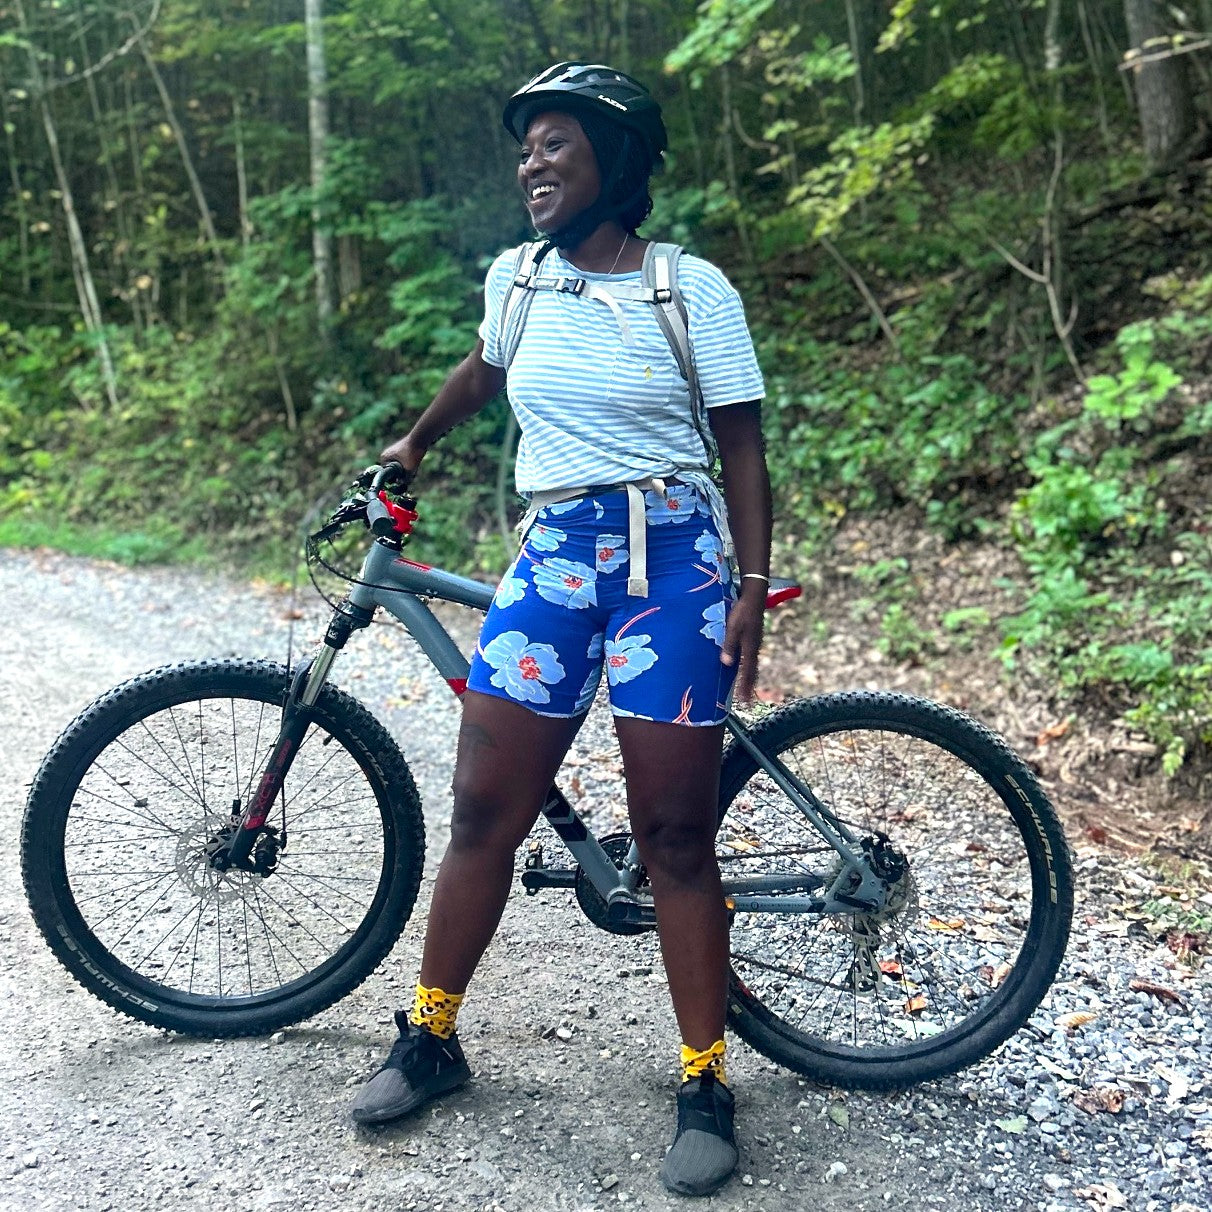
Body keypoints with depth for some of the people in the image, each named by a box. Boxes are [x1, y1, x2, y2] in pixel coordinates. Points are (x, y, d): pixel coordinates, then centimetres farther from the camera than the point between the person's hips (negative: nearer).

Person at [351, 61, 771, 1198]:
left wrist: (752, 588, -9)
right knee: (482, 811, 2)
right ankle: (430, 1037, 22)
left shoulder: (692, 285, -1)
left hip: (673, 558, -3)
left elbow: (742, 444, -1)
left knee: (674, 837, -2)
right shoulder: (515, 279, 10)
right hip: (551, 557, 4)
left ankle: (705, 1086, 13)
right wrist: (414, 442, 44)